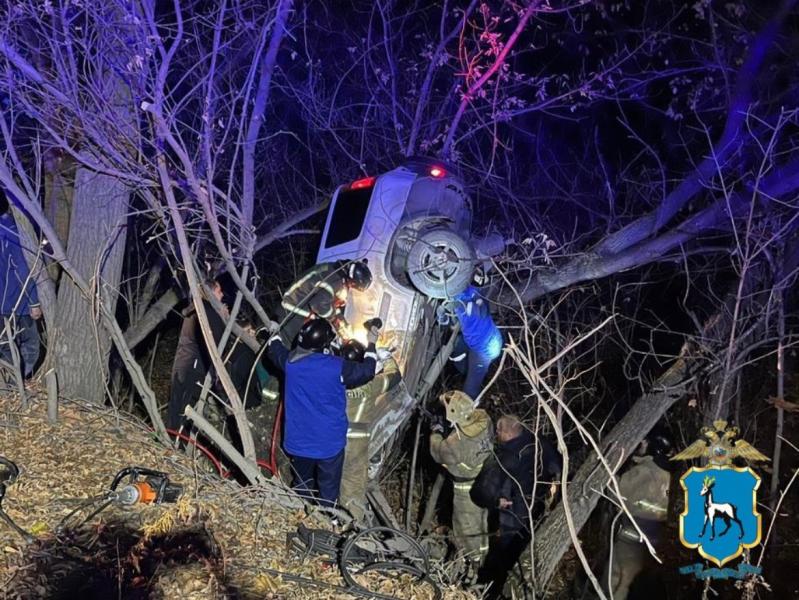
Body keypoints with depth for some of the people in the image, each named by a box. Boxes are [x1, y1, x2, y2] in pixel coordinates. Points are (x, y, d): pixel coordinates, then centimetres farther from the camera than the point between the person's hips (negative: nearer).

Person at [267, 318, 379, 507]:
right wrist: (371, 345, 10)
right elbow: (366, 371, -4)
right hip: (329, 443, -4)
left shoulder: (290, 361, -12)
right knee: (328, 490, 15)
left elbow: (274, 349, 11)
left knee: (302, 485, 24)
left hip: (298, 441, 4)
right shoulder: (338, 367, -22)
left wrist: (275, 333, 31)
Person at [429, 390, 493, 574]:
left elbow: (438, 453, -15)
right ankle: (482, 551, 52)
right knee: (482, 517, 29)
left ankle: (474, 562, 34)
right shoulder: (483, 418, -21)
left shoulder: (456, 442, -37)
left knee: (467, 524, 16)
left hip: (468, 488, -7)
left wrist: (436, 433, 4)